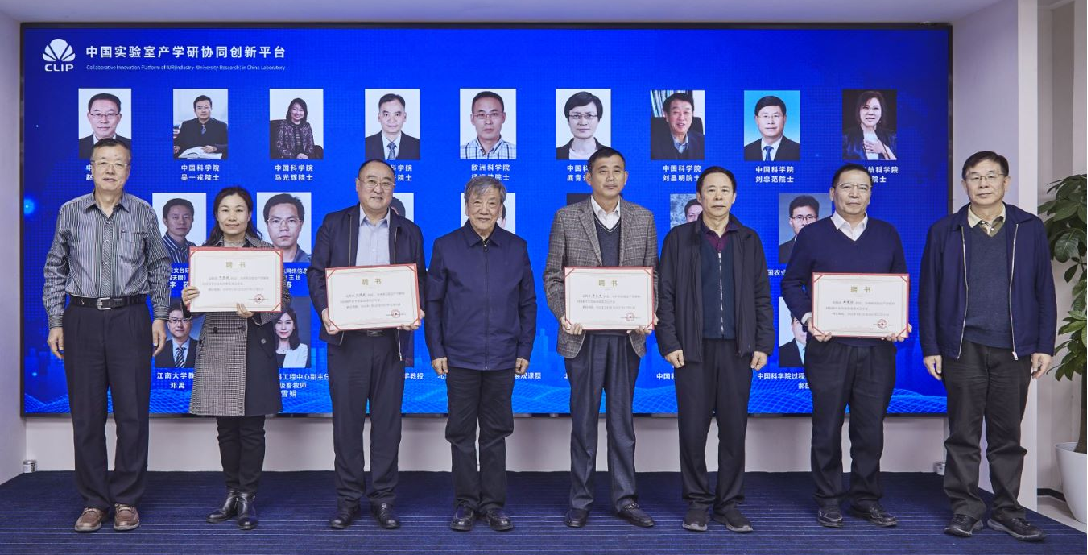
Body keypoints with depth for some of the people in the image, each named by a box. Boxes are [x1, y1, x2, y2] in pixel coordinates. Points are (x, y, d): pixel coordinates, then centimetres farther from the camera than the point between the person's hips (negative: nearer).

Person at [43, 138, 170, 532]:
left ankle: (126, 500, 12)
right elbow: (55, 270, 10)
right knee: (86, 415, 5)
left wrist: (160, 316, 2)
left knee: (132, 413, 0)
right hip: (82, 319, 1)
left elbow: (159, 268, 9)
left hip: (130, 319, -1)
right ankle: (93, 501, 16)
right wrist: (55, 321, 4)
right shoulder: (70, 212, 7)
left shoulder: (143, 213, 5)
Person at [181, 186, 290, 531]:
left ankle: (248, 497, 13)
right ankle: (233, 494, 22)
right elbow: (195, 302, 10)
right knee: (225, 428, 9)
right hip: (216, 347, 3)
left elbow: (283, 299, -2)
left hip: (253, 346, -3)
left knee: (251, 427, 2)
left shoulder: (266, 251, 1)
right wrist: (186, 301, -12)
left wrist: (256, 313, -19)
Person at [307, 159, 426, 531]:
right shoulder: (334, 225, 8)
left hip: (391, 339, 1)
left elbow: (420, 280, 10)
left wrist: (416, 311, -9)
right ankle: (348, 499, 17)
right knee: (347, 419, 4)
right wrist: (324, 310, -13)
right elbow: (316, 272, 5)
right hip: (346, 337, -1)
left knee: (388, 420, 5)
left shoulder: (409, 232, 11)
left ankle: (383, 498, 17)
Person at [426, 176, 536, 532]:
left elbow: (528, 303, 9)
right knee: (461, 434, 7)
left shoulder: (517, 248, 6)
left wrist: (525, 350, 4)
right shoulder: (445, 246, 2)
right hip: (460, 357, -1)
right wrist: (436, 351, -2)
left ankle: (493, 504, 20)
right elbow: (433, 301, 3)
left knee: (496, 433, 9)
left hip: (502, 359, 1)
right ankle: (466, 503, 20)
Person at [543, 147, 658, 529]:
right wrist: (562, 314, -11)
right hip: (583, 335, -1)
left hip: (628, 334, 2)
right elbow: (552, 275, 3)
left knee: (622, 419, 10)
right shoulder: (567, 218, 2)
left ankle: (625, 498, 21)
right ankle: (581, 500, 19)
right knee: (583, 419, 7)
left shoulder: (643, 219, 8)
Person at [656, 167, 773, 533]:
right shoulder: (679, 239, 6)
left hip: (737, 349, 2)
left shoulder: (749, 240, 12)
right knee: (693, 430, 2)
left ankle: (729, 504, 17)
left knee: (734, 430, 5)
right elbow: (665, 295, 2)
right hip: (693, 349, -1)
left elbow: (762, 296, 10)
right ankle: (697, 503, 15)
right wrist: (668, 343, -6)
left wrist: (763, 344, 2)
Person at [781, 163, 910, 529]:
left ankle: (867, 500, 22)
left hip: (878, 347, 2)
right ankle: (829, 501, 17)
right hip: (828, 346, -2)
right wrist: (808, 317, -10)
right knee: (828, 427, 5)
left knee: (871, 427, 8)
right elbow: (791, 283, 5)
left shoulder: (888, 235, 11)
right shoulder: (813, 235, 4)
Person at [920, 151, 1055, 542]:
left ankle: (1007, 511, 20)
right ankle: (965, 510, 14)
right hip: (963, 348, -1)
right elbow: (928, 294, 4)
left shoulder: (1030, 229, 8)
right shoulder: (944, 231, 6)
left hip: (1014, 349, 1)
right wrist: (930, 347, -1)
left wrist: (1044, 345, 0)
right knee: (963, 434, 4)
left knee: (1007, 435, 8)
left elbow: (1044, 291, 7)